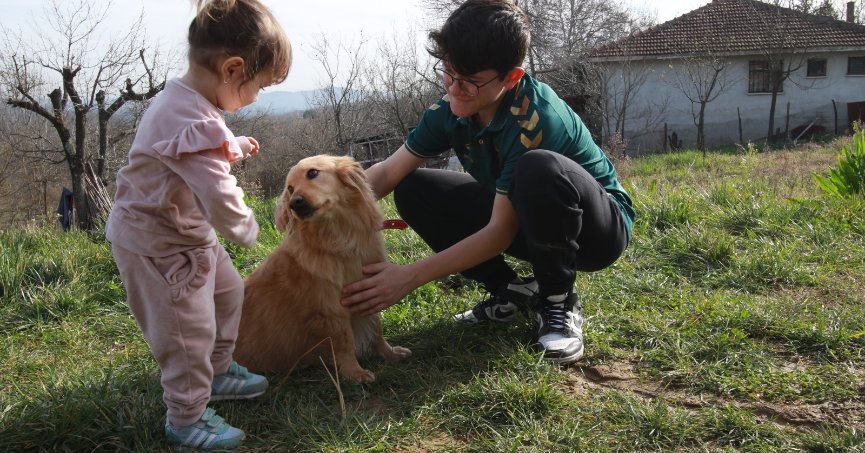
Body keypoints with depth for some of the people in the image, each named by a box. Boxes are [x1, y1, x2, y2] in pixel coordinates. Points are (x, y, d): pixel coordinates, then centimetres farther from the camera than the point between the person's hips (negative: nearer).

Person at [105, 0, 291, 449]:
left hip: (187, 231, 11)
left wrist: (233, 148, 6)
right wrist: (246, 229, -16)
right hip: (157, 243, -11)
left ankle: (217, 371, 43)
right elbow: (221, 199, -35)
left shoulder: (184, 101, 0)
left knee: (227, 291, 23)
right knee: (190, 329, 0)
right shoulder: (194, 123, -34)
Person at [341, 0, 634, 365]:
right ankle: (510, 291, 2)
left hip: (599, 227, -6)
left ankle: (558, 303, -15)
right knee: (413, 190, -7)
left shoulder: (534, 119, -33)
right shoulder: (452, 109, -12)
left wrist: (410, 277, -34)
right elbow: (390, 171, -8)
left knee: (539, 169, -40)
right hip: (522, 220, 7)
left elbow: (500, 233, -31)